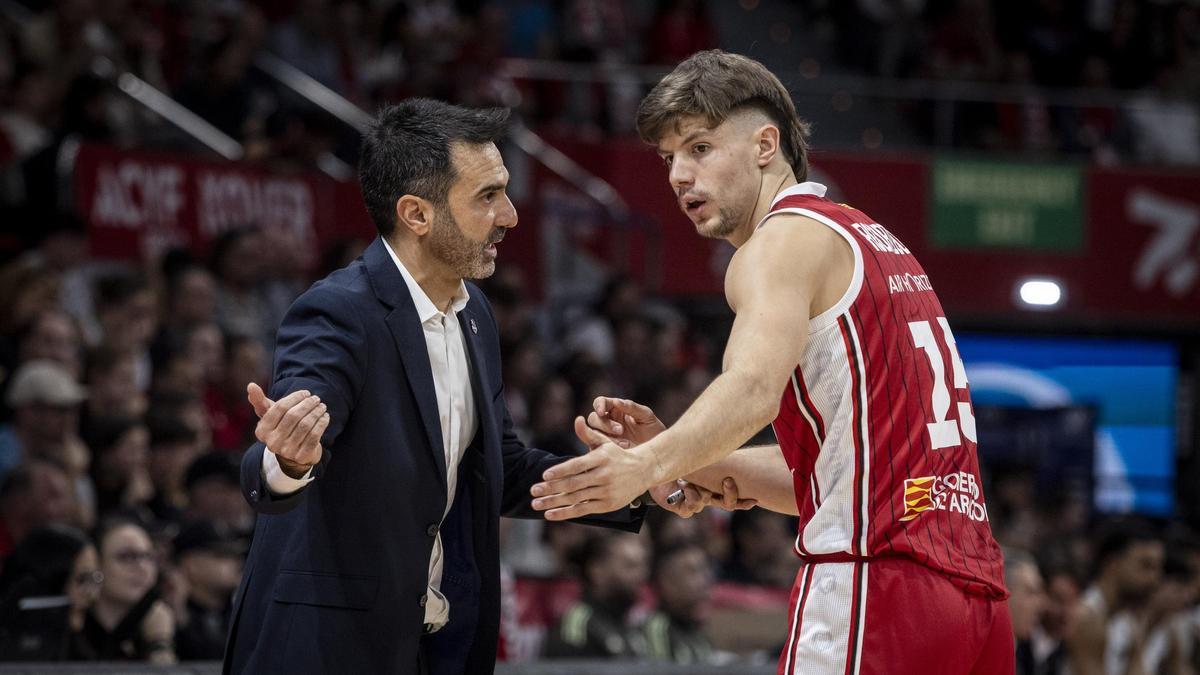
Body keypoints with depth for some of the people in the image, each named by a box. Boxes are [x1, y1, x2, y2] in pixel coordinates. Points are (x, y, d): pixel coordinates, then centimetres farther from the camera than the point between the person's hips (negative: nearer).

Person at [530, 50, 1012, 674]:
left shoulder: (785, 240, -4)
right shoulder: (867, 240, 25)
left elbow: (755, 387, -25)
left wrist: (647, 466, -40)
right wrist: (678, 456, 16)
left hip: (874, 580, -10)